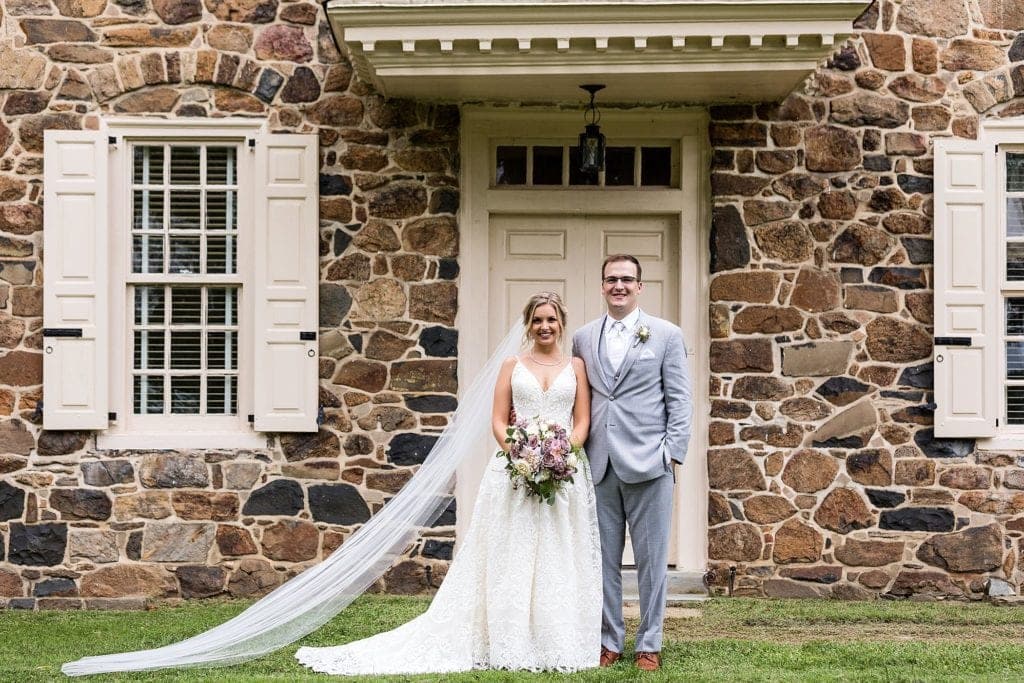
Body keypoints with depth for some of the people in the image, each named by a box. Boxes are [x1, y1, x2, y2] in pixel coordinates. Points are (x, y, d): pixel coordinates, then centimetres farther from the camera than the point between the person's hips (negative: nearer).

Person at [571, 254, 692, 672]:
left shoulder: (666, 335, 3)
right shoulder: (583, 339, 12)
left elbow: (680, 401, 1)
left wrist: (673, 455, -6)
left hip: (647, 464, -3)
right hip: (598, 466, 3)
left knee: (651, 559, 3)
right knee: (603, 559, 7)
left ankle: (649, 645, 12)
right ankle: (609, 641, 17)